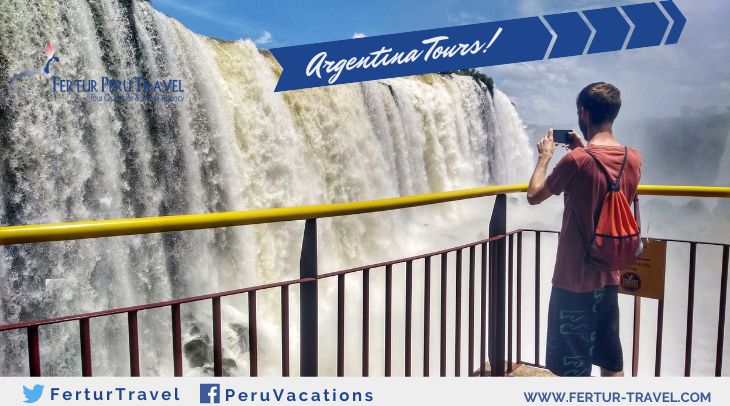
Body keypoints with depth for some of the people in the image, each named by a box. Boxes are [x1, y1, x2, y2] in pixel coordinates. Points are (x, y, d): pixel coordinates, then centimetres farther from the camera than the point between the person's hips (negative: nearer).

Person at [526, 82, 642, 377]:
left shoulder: (577, 160, -19)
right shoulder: (633, 159, 1)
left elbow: (534, 196, -7)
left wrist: (544, 157, 7)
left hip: (574, 279, -6)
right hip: (608, 276, 7)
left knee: (575, 368, 6)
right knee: (612, 364, 18)